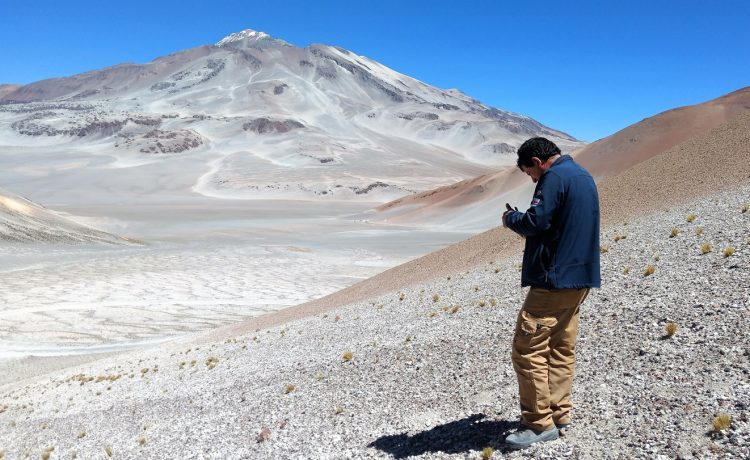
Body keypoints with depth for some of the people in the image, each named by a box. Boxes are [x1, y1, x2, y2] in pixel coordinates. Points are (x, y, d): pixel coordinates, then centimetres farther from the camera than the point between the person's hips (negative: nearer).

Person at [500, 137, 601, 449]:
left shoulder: (554, 177, -13)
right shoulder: (583, 175, 18)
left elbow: (536, 222, -20)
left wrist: (510, 218, -1)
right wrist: (523, 222, 15)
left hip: (554, 278, -10)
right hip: (580, 278, 10)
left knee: (527, 349, -6)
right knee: (561, 348, 13)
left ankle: (540, 423, -2)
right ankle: (559, 414, 18)